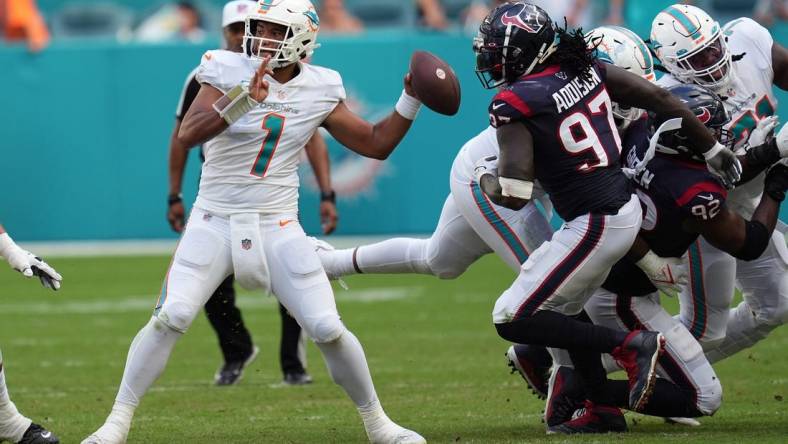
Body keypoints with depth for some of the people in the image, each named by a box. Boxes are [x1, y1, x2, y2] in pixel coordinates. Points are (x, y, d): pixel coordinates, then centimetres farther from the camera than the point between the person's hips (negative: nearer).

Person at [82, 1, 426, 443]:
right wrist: (244, 100, -36)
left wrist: (411, 101, -2)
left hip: (278, 228, 2)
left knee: (329, 330, -4)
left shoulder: (319, 91, 2)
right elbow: (188, 133, -24)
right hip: (215, 223, -2)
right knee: (171, 318, -16)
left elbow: (377, 144, 11)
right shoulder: (228, 73, -9)